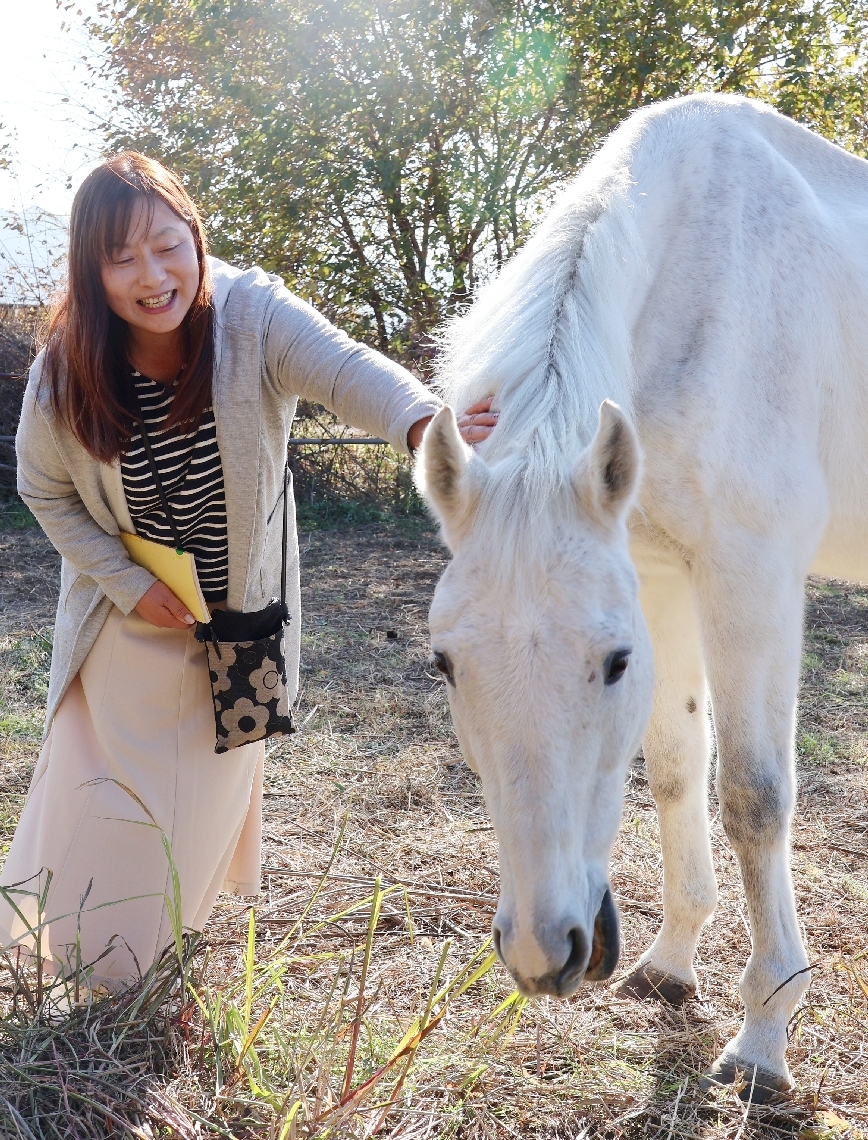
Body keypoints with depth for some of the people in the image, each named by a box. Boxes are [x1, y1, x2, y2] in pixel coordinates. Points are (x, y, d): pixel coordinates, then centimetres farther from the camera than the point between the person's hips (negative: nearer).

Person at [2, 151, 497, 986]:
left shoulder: (252, 315, -24)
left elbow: (346, 369, -42)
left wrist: (423, 424, -64)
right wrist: (129, 585, -13)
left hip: (239, 621, 0)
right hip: (130, 623, 0)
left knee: (211, 784, 18)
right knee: (104, 806, 10)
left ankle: (173, 929, 46)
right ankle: (89, 957, 40)